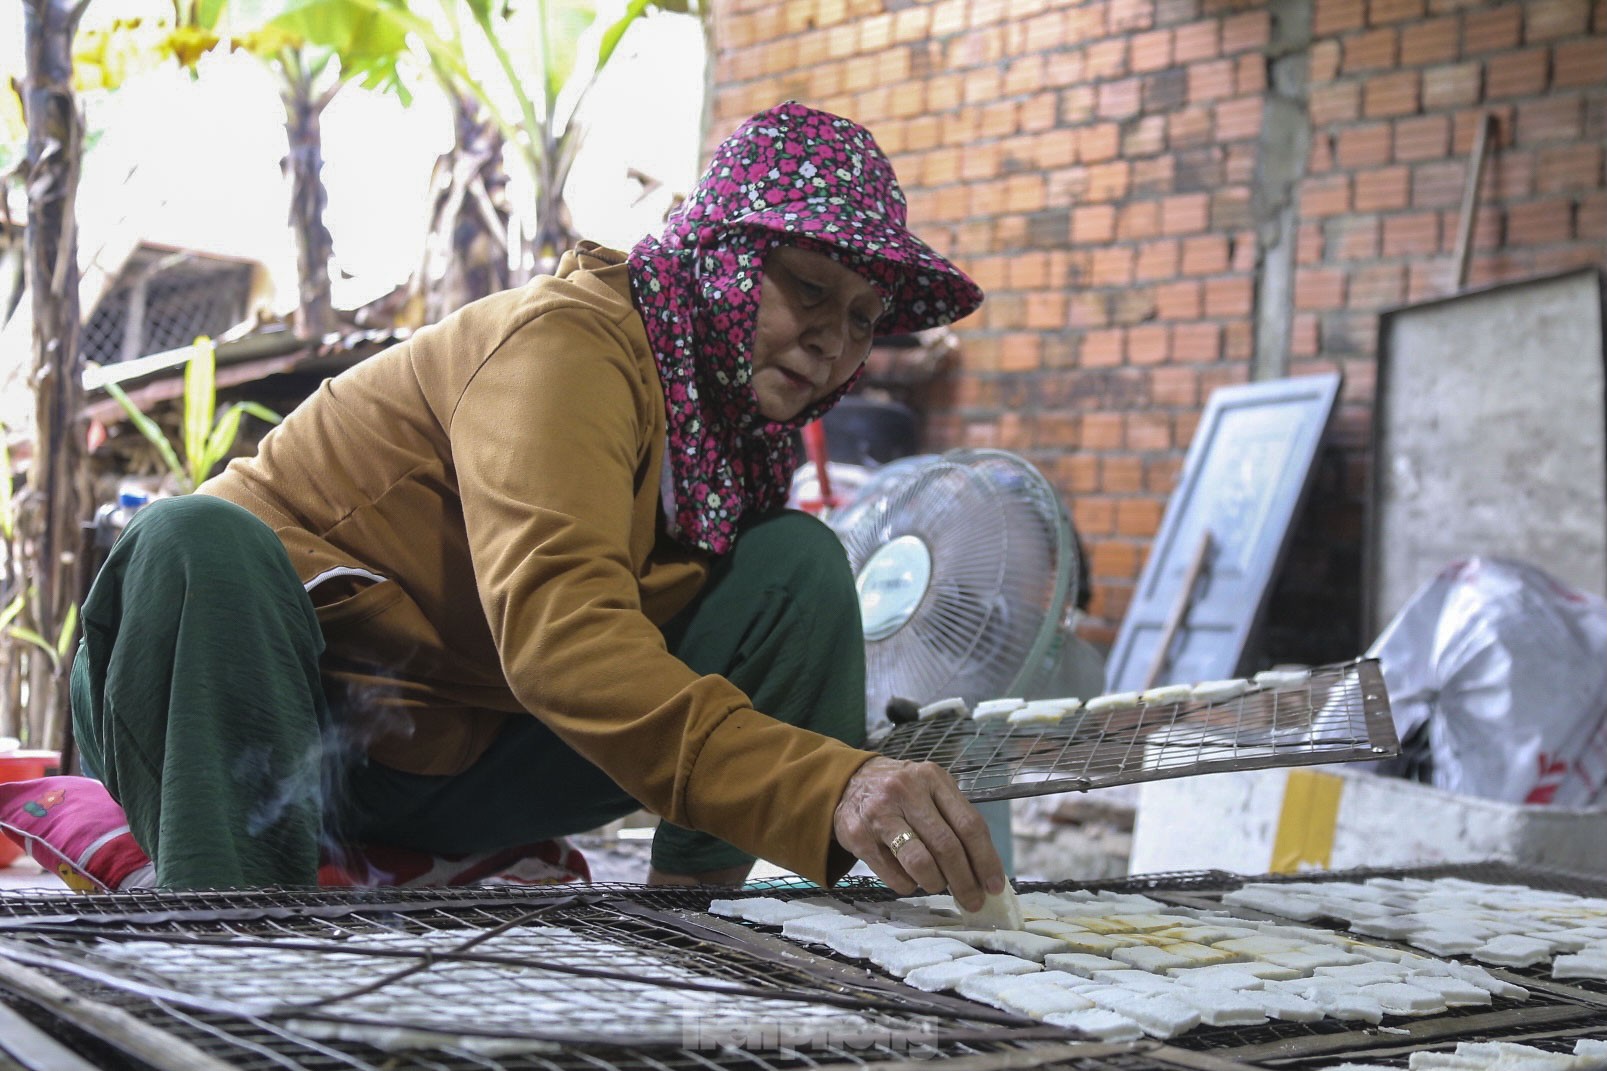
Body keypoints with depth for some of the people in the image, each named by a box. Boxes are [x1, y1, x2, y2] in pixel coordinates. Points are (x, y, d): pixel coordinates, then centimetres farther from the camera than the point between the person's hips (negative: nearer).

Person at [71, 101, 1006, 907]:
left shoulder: (742, 416, 4)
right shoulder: (573, 342, -22)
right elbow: (557, 633, -38)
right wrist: (829, 787, -49)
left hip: (455, 771, 7)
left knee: (797, 562, -5)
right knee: (200, 539, -38)